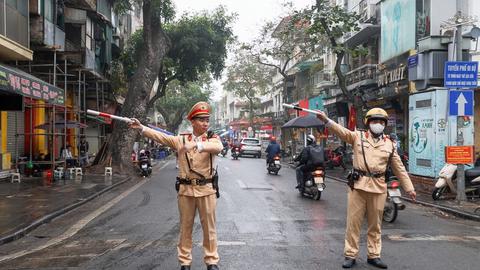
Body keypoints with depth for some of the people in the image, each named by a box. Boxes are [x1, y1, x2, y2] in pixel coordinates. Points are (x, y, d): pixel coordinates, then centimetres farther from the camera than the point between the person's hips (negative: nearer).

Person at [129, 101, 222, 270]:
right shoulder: (181, 140, 6)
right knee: (185, 227, 10)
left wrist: (196, 145, -37)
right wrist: (141, 127, -6)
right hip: (186, 189, 2)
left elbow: (218, 147, -23)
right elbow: (160, 136, 3)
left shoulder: (213, 139, -1)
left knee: (209, 227, 6)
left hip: (206, 189, -1)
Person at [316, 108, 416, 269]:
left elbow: (399, 168, 13)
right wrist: (326, 120, -29)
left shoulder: (389, 145, 10)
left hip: (378, 188, 2)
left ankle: (373, 255, 24)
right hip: (358, 185, -2)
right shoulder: (358, 136, 3)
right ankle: (350, 255, 14)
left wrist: (409, 188, 13)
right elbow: (341, 131, -12)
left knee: (375, 224, 11)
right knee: (354, 221, 3)